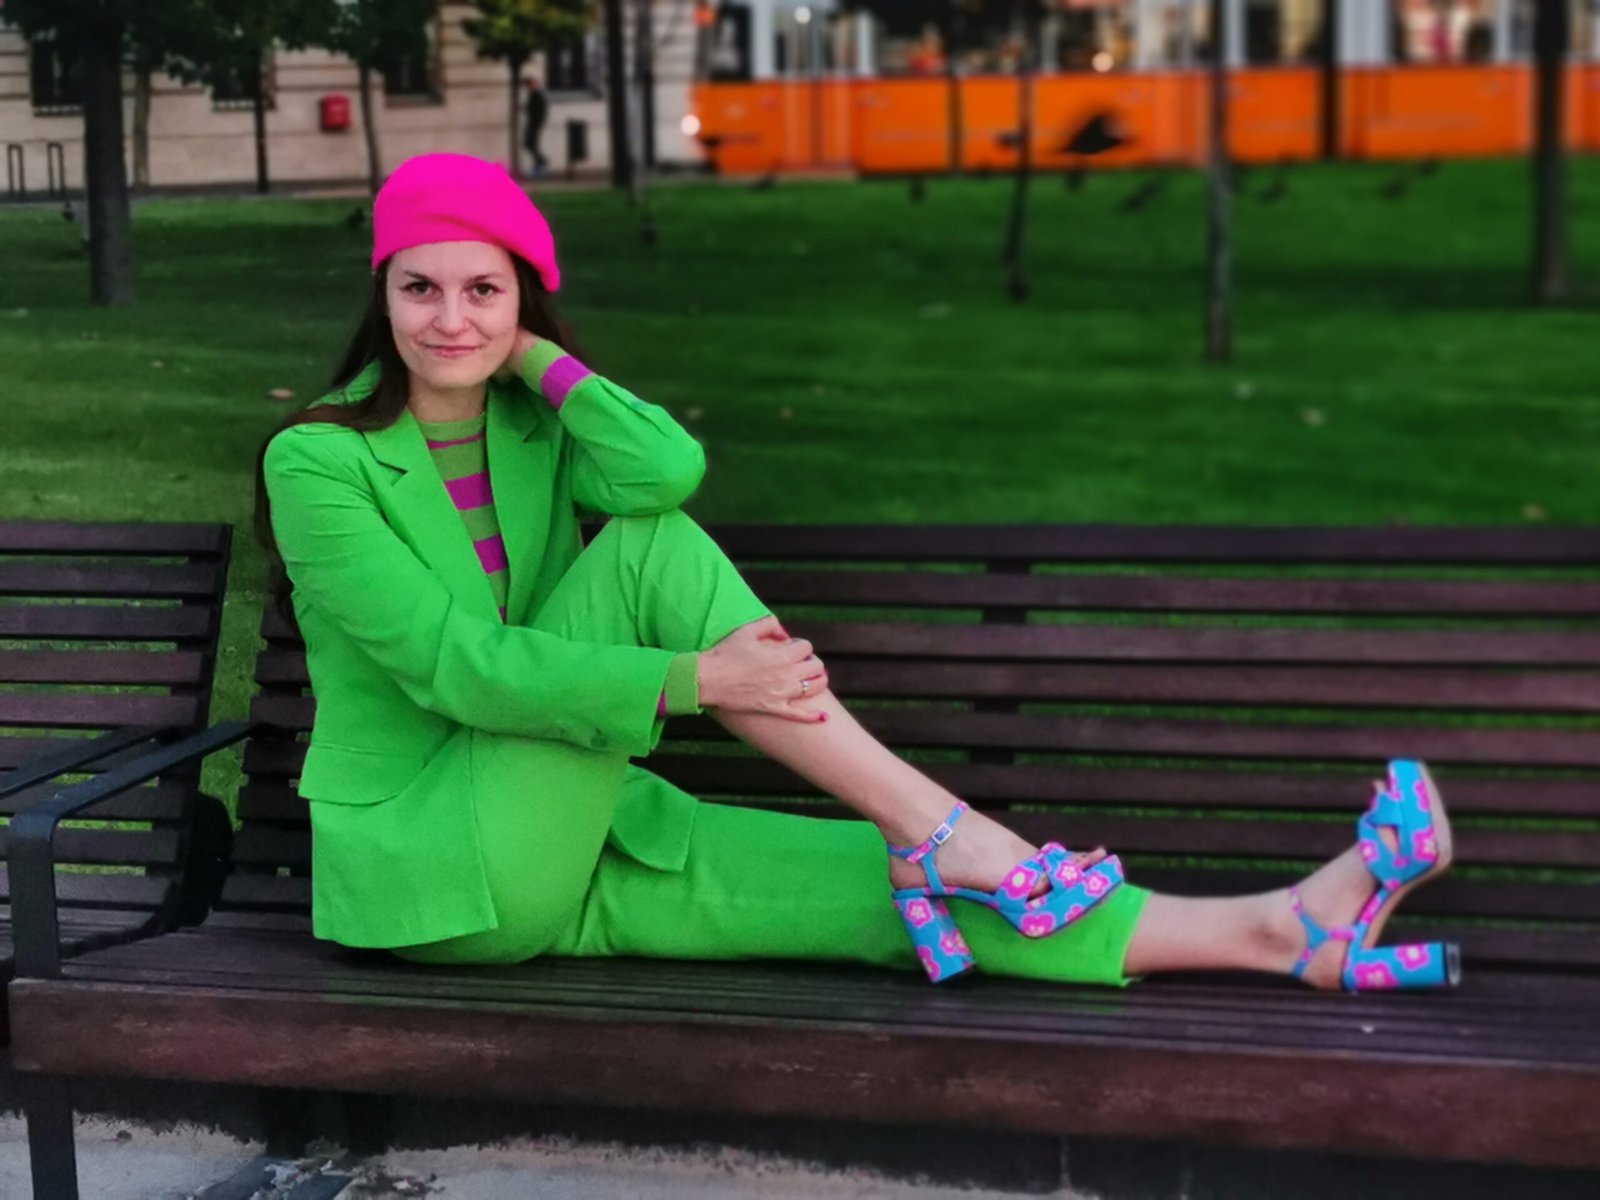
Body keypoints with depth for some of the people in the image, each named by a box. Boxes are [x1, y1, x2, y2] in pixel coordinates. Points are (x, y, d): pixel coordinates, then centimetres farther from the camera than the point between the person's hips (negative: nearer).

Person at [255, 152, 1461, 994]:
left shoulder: (536, 428, 6)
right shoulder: (319, 461, -10)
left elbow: (667, 468, -19)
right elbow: (455, 662, -21)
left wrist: (528, 354, -10)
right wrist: (690, 680, -26)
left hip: (565, 848, 5)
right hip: (427, 861, -5)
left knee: (873, 883, -11)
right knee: (651, 551, -24)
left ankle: (1281, 932, -18)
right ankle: (942, 831, -23)